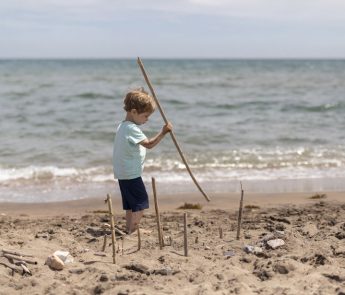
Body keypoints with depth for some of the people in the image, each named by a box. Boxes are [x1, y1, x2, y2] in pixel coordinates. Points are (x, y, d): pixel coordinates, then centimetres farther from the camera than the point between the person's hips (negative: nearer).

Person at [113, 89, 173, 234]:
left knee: (131, 205, 15)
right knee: (141, 202, -6)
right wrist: (163, 132, -26)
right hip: (131, 174, -10)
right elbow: (149, 144, -24)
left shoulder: (122, 126, 13)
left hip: (123, 173, 10)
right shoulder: (132, 129, -19)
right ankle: (132, 231, -10)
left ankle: (129, 230, 19)